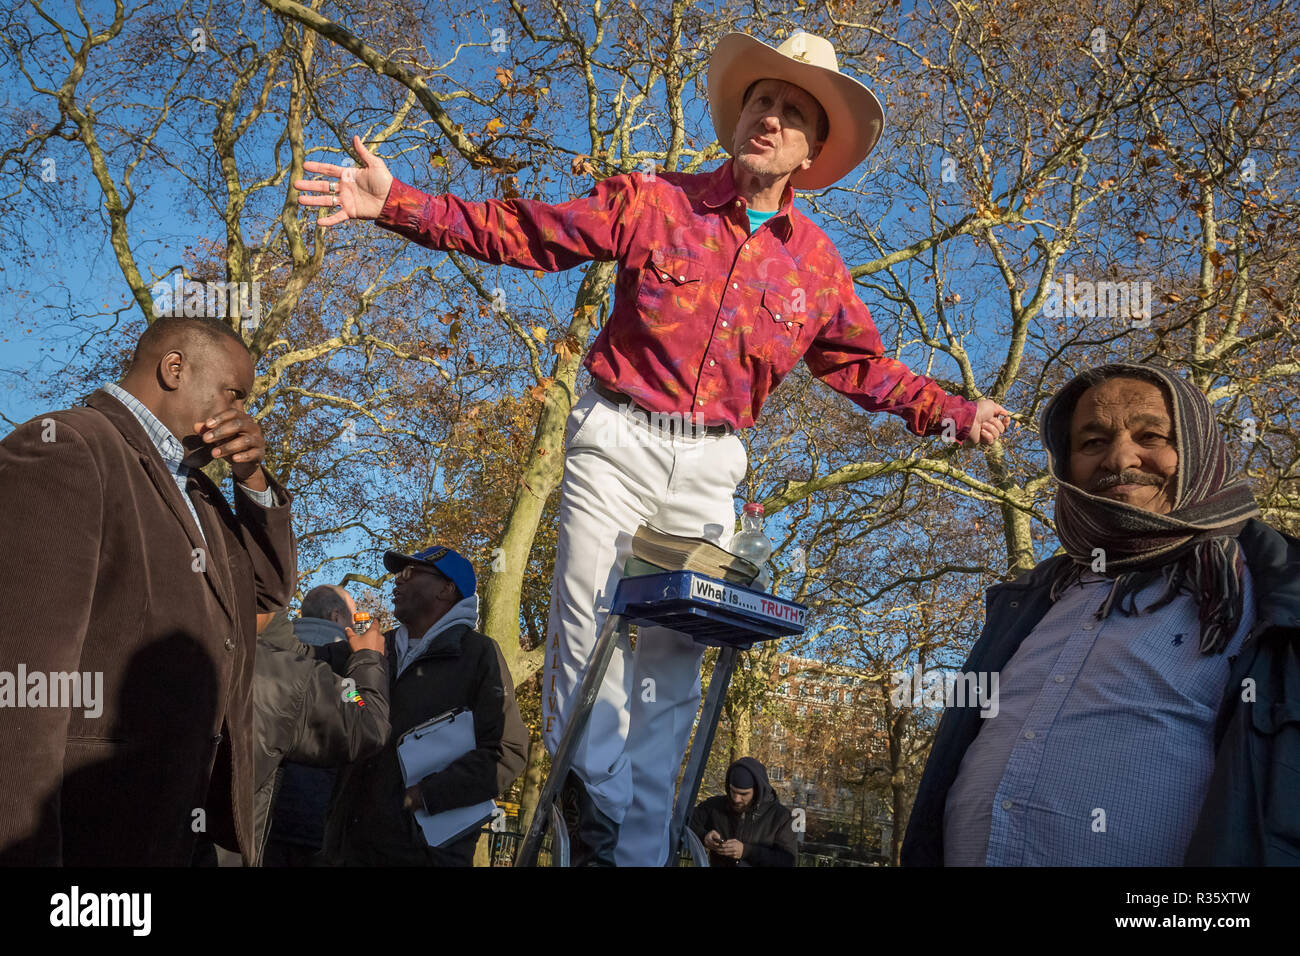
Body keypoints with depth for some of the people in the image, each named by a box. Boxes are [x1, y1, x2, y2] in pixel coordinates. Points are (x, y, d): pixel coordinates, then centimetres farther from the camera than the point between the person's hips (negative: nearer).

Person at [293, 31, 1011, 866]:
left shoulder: (817, 264, 8)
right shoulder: (653, 204, 1)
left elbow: (868, 368, 16)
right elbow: (518, 233, 0)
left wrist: (954, 414, 4)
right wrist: (397, 203, -9)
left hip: (710, 468, 3)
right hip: (619, 442, -2)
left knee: (671, 665, 6)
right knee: (591, 646, -6)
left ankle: (633, 844, 18)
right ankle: (623, 842, 9)